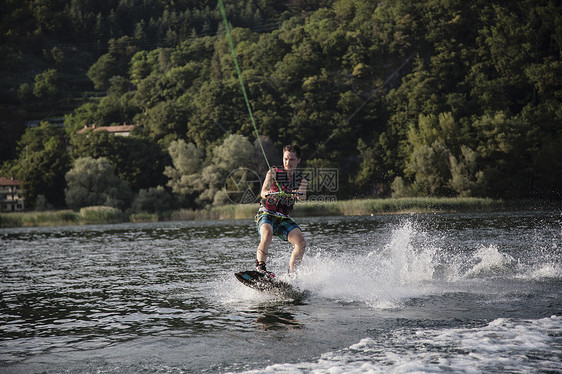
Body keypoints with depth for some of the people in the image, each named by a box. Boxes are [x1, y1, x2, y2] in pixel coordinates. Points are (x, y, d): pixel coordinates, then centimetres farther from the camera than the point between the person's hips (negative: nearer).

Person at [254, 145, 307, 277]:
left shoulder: (301, 179, 6)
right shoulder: (274, 172, -1)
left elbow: (302, 196, -15)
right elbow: (263, 192, -15)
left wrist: (299, 195, -40)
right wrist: (267, 194, -40)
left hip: (284, 218, 4)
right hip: (266, 214, -4)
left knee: (301, 243, -16)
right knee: (267, 234, -35)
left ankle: (291, 273, -8)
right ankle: (260, 267, -31)